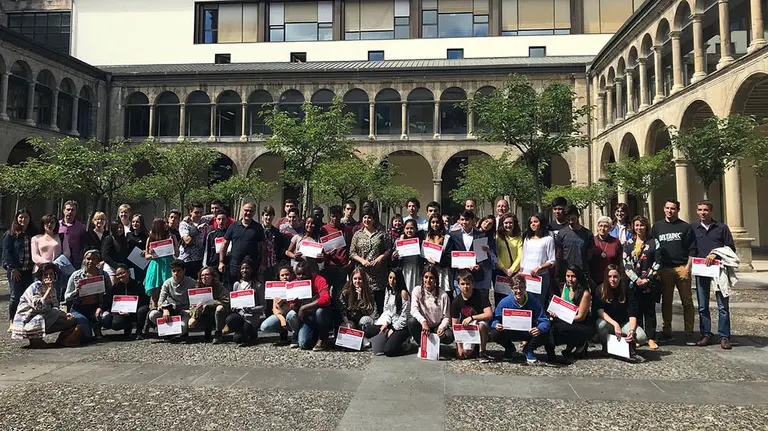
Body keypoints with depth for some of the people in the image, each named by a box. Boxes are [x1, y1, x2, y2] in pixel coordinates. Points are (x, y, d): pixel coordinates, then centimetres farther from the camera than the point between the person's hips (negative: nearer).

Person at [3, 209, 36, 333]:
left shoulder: (33, 234, 11)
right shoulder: (10, 234, 0)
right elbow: (6, 252, -5)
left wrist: (34, 266, 2)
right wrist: (12, 268, -12)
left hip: (29, 270, 3)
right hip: (16, 270, -3)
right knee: (15, 296, -2)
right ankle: (11, 322, 9)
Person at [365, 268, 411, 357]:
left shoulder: (403, 293, -15)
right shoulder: (388, 291, 8)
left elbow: (404, 316, -15)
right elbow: (386, 310, 10)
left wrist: (393, 330, -13)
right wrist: (385, 323, -7)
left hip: (401, 326, -7)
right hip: (390, 323, 8)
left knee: (388, 351, -23)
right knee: (368, 332, -6)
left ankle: (403, 342, 5)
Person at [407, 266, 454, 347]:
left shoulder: (443, 295, -7)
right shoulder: (417, 290, -6)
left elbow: (446, 317, -5)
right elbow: (414, 310, -17)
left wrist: (441, 327, -26)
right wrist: (423, 322, -35)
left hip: (437, 327, 0)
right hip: (422, 326, 0)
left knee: (449, 336, -29)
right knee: (411, 321, -31)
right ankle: (422, 345, -6)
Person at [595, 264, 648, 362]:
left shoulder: (626, 291, -6)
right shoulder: (600, 290, -9)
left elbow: (632, 315, -12)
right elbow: (600, 311, -18)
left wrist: (631, 331, -31)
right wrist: (615, 324, -32)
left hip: (624, 323, 1)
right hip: (608, 322, -1)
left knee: (642, 337, -28)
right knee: (601, 324, -37)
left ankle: (630, 347, 8)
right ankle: (606, 348, -7)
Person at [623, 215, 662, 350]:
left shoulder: (654, 242, 5)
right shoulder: (628, 243, 8)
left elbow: (657, 263, 0)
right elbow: (625, 263, 2)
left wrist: (647, 279, -8)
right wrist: (636, 279, -8)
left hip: (650, 283, -1)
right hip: (633, 282, 1)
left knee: (650, 310, 2)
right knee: (636, 310, 2)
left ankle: (651, 338, 8)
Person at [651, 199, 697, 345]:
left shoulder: (685, 227, 5)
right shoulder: (657, 226, 11)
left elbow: (692, 249, 2)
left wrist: (688, 267, -8)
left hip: (682, 268, -2)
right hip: (664, 269, 2)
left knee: (687, 301, -1)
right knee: (666, 301, 7)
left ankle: (689, 333, 5)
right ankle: (666, 331, 15)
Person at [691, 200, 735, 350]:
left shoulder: (721, 227, 5)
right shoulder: (693, 228, 10)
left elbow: (731, 248, 4)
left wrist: (716, 254, -11)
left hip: (718, 270, -2)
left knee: (723, 306, -2)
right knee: (702, 306, 6)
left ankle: (724, 337, 5)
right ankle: (706, 335, 14)